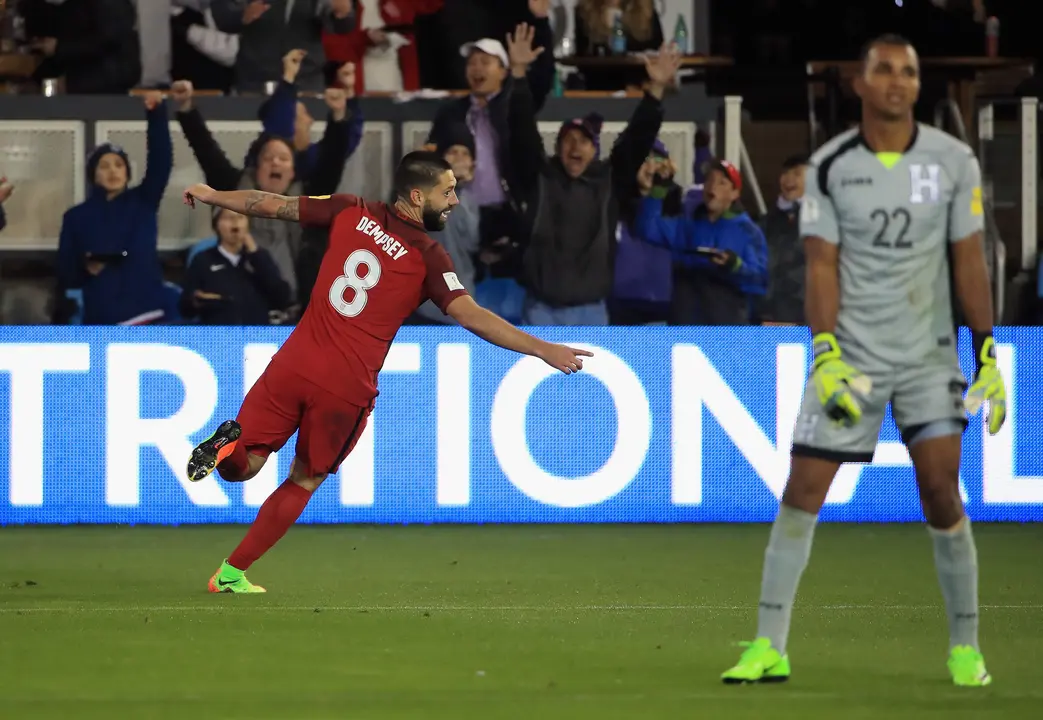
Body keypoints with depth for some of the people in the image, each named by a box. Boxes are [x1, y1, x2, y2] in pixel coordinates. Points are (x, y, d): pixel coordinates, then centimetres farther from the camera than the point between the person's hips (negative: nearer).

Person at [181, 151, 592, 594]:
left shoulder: (351, 213, 5)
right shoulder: (428, 257, -7)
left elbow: (272, 205, 13)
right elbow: (470, 316, -17)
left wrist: (211, 195, 30)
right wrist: (543, 350, -17)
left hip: (296, 363, 3)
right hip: (347, 388, -3)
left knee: (241, 467, 11)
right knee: (304, 482, 18)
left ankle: (229, 444, -25)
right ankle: (232, 574, 19)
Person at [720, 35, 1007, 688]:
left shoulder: (953, 161, -1)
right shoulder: (830, 167, -3)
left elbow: (970, 261, 1)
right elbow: (822, 265, -5)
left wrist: (988, 355, -3)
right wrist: (826, 355, -14)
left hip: (929, 357, 0)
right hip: (852, 356, 0)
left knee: (942, 492, -8)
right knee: (802, 491, -4)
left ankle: (965, 646, 4)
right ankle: (770, 646, 2)